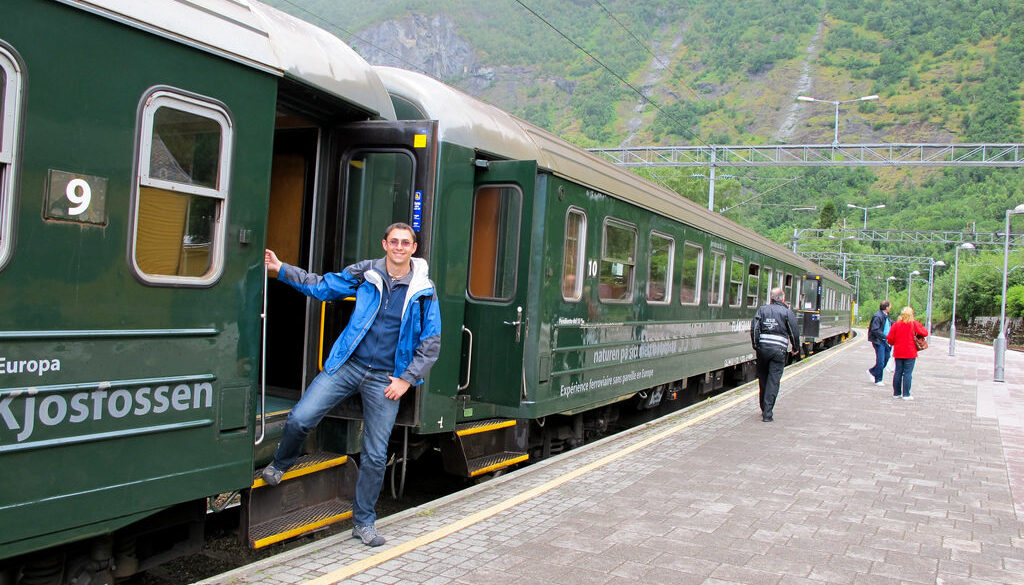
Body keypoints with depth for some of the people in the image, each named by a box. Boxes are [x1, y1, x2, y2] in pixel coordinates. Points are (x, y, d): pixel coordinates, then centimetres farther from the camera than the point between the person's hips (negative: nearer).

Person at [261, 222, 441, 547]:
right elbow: (323, 287, 10)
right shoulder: (365, 273, 3)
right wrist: (281, 269, 2)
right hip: (348, 364, 1)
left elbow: (431, 343, 4)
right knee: (299, 419, -12)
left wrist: (406, 379, -3)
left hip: (385, 379, -1)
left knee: (375, 455, 4)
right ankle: (279, 465, 21)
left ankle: (363, 522, 21)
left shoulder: (423, 291, 0)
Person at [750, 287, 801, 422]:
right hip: (778, 349, -3)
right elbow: (794, 332, 2)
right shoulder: (787, 312, 1)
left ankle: (764, 409, 28)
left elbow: (754, 328, -1)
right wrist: (796, 348, 16)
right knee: (773, 381, -3)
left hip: (763, 348, 3)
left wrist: (756, 345, 6)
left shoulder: (762, 310, 7)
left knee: (763, 379, 16)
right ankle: (767, 414, -8)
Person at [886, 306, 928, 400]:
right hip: (910, 353, -3)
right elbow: (925, 333, -7)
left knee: (898, 372, 11)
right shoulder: (914, 324, -8)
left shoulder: (896, 324, 1)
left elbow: (890, 339, -1)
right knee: (908, 373, -1)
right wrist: (921, 327, 13)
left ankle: (896, 393, 15)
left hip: (898, 353, 3)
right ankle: (906, 394, -3)